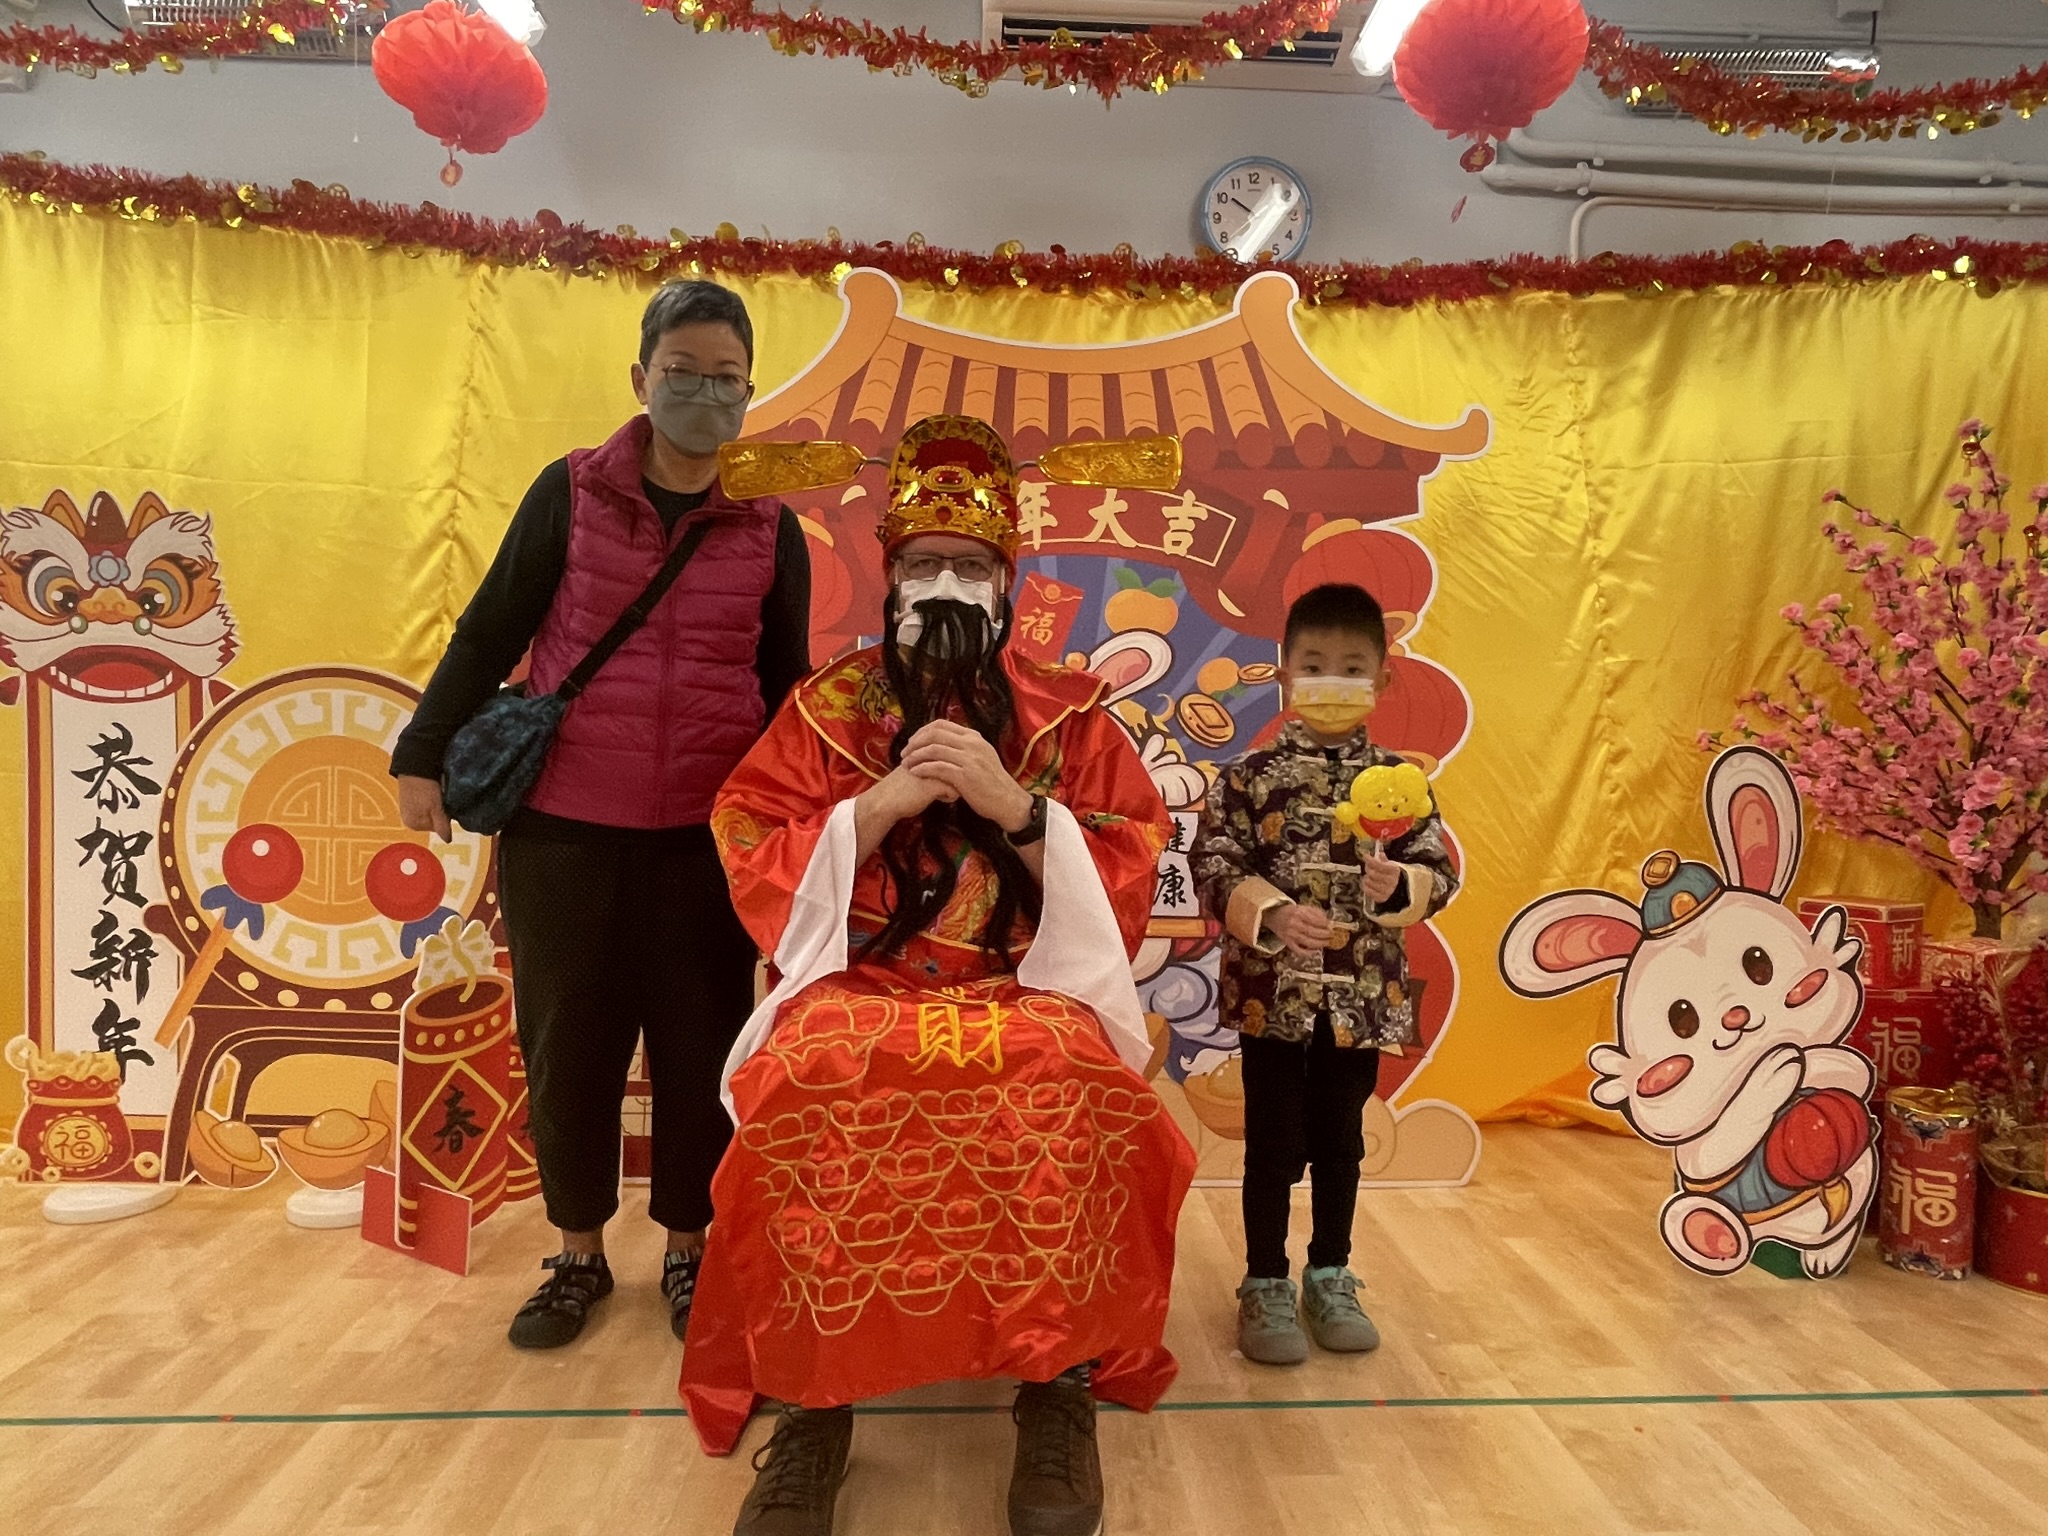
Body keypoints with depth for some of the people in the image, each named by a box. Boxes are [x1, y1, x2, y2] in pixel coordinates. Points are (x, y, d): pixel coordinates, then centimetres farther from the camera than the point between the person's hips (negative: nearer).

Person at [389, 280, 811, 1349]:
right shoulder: (570, 493, 0)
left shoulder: (772, 528, 2)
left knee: (699, 1046, 8)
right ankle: (578, 1255, 29)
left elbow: (785, 685, 9)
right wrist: (424, 756, 3)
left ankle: (686, 1250, 28)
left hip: (708, 837, 1)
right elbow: (489, 633, 4)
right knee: (568, 1042, 9)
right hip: (560, 829, 0)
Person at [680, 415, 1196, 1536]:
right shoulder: (826, 707, 9)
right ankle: (811, 1396, -16)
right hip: (859, 980, 0)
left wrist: (1012, 803, -14)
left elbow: (1125, 883, 2)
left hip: (1029, 985, 0)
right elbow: (756, 869, 2)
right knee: (816, 1083, -34)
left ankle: (1060, 1383, -16)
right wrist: (884, 800, -12)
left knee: (1063, 1088, -34)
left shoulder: (1070, 715, 9)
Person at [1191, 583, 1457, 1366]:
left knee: (1340, 1143, 16)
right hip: (1272, 993, -2)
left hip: (1364, 996, 3)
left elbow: (1439, 871, 0)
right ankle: (1265, 1286, 24)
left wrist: (1401, 884, -21)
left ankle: (1331, 1278, 33)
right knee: (1274, 1146, 8)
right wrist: (1272, 911, -24)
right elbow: (1213, 866, -9)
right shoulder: (1252, 775, -6)